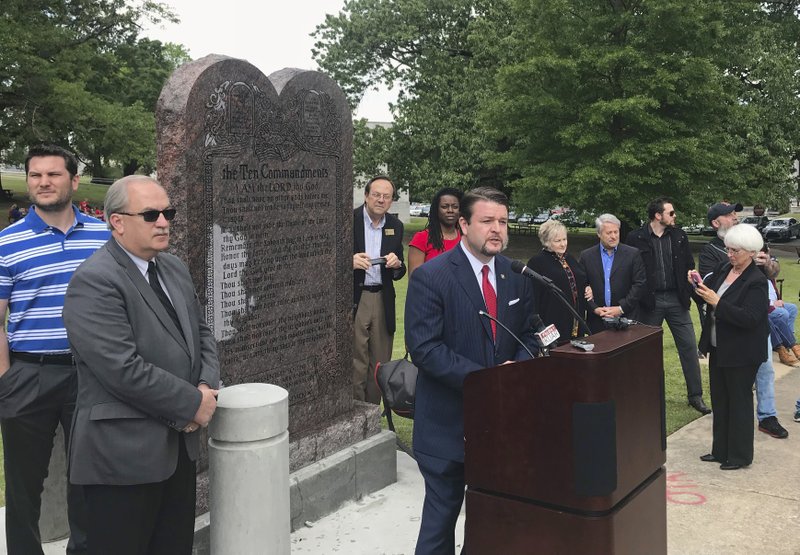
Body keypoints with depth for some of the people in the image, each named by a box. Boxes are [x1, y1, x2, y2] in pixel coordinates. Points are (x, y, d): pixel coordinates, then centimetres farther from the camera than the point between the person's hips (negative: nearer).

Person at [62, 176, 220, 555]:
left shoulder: (174, 269, 11)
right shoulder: (94, 281, -16)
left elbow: (200, 332, 17)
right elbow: (123, 369, -23)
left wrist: (208, 386, -3)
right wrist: (193, 404, -14)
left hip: (179, 445, 8)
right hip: (124, 455, -8)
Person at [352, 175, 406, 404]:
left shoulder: (395, 226, 10)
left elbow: (399, 274, 14)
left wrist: (396, 264, -9)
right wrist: (350, 262, -22)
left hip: (382, 301, 5)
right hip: (353, 299, -4)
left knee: (380, 364, 9)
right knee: (355, 365, -3)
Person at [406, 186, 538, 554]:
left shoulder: (516, 276, 5)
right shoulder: (430, 276, -13)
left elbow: (527, 333, 12)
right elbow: (423, 348, -18)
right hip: (448, 422, -5)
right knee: (442, 514, 8)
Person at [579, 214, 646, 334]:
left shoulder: (632, 254, 3)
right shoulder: (586, 256, 5)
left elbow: (640, 284, -1)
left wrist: (621, 308, -8)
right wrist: (595, 309, -8)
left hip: (626, 318, 0)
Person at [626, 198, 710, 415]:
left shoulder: (679, 236, 5)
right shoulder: (636, 238, -5)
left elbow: (689, 266, 9)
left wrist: (687, 294, -2)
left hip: (676, 300, 3)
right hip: (649, 302, -3)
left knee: (689, 347, 3)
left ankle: (695, 395, 13)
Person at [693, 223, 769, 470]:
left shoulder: (756, 281, -18)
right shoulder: (723, 269, 3)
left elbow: (749, 318, -26)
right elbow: (710, 290, 9)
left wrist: (717, 302, -31)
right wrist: (699, 283, -12)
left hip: (741, 354, -8)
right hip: (718, 348, 8)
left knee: (739, 402, 5)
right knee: (719, 401, 16)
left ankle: (740, 456, 19)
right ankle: (720, 450, 29)